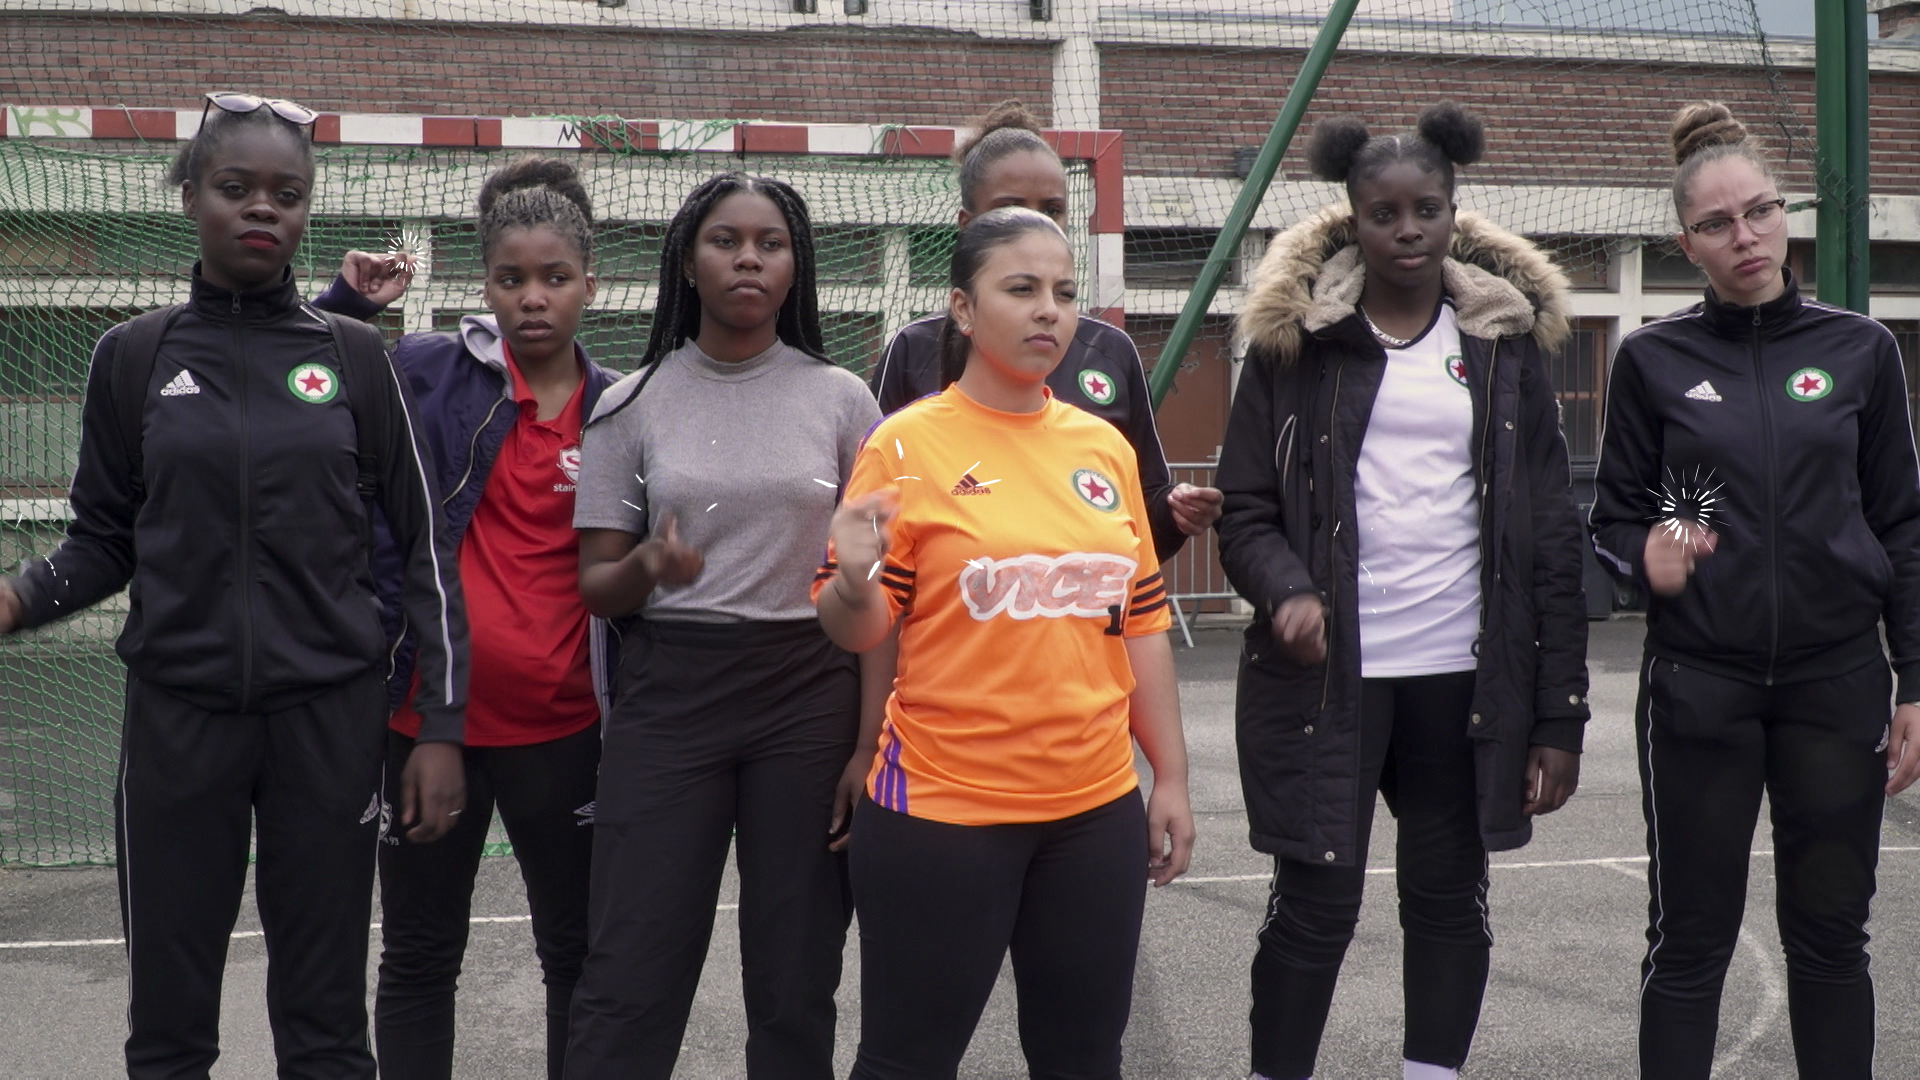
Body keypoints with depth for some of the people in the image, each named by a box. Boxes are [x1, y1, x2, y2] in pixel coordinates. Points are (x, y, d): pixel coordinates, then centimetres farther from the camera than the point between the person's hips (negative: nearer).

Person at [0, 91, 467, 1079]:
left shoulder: (355, 358, 3)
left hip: (331, 712, 0)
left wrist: (440, 726, -2)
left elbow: (424, 547, 3)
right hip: (177, 711, 1)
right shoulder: (133, 358, 4)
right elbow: (104, 543, 9)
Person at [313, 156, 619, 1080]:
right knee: (419, 952, 12)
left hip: (560, 728, 1)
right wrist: (347, 305, -8)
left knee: (577, 949, 13)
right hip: (429, 715, -1)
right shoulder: (425, 373, -3)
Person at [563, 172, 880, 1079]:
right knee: (629, 977, -2)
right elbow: (594, 585, 5)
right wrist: (649, 566, -17)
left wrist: (875, 734, 0)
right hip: (667, 693, 0)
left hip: (810, 693, 1)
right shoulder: (632, 403, 4)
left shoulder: (841, 400, 4)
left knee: (796, 979, 6)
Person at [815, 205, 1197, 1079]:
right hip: (941, 809, -5)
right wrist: (854, 583, -28)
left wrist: (1170, 778, 11)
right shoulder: (907, 443, -7)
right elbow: (856, 631, -6)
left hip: (1098, 808, 5)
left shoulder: (1106, 446, 8)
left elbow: (1142, 621, 13)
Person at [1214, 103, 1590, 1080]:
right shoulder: (1296, 337, 1)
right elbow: (1244, 506, 1)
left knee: (1450, 898, 11)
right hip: (1327, 673, -2)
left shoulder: (1505, 340, 6)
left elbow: (1549, 537, 5)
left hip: (1466, 676, 2)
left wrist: (1560, 711, 1)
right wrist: (1285, 588, -21)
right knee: (1315, 905, 2)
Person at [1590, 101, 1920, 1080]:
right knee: (1690, 938, 5)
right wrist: (1646, 553, -17)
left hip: (1838, 682, 1)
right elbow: (1614, 518, 6)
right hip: (1699, 686, -1)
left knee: (1830, 934, 9)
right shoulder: (1653, 359, 0)